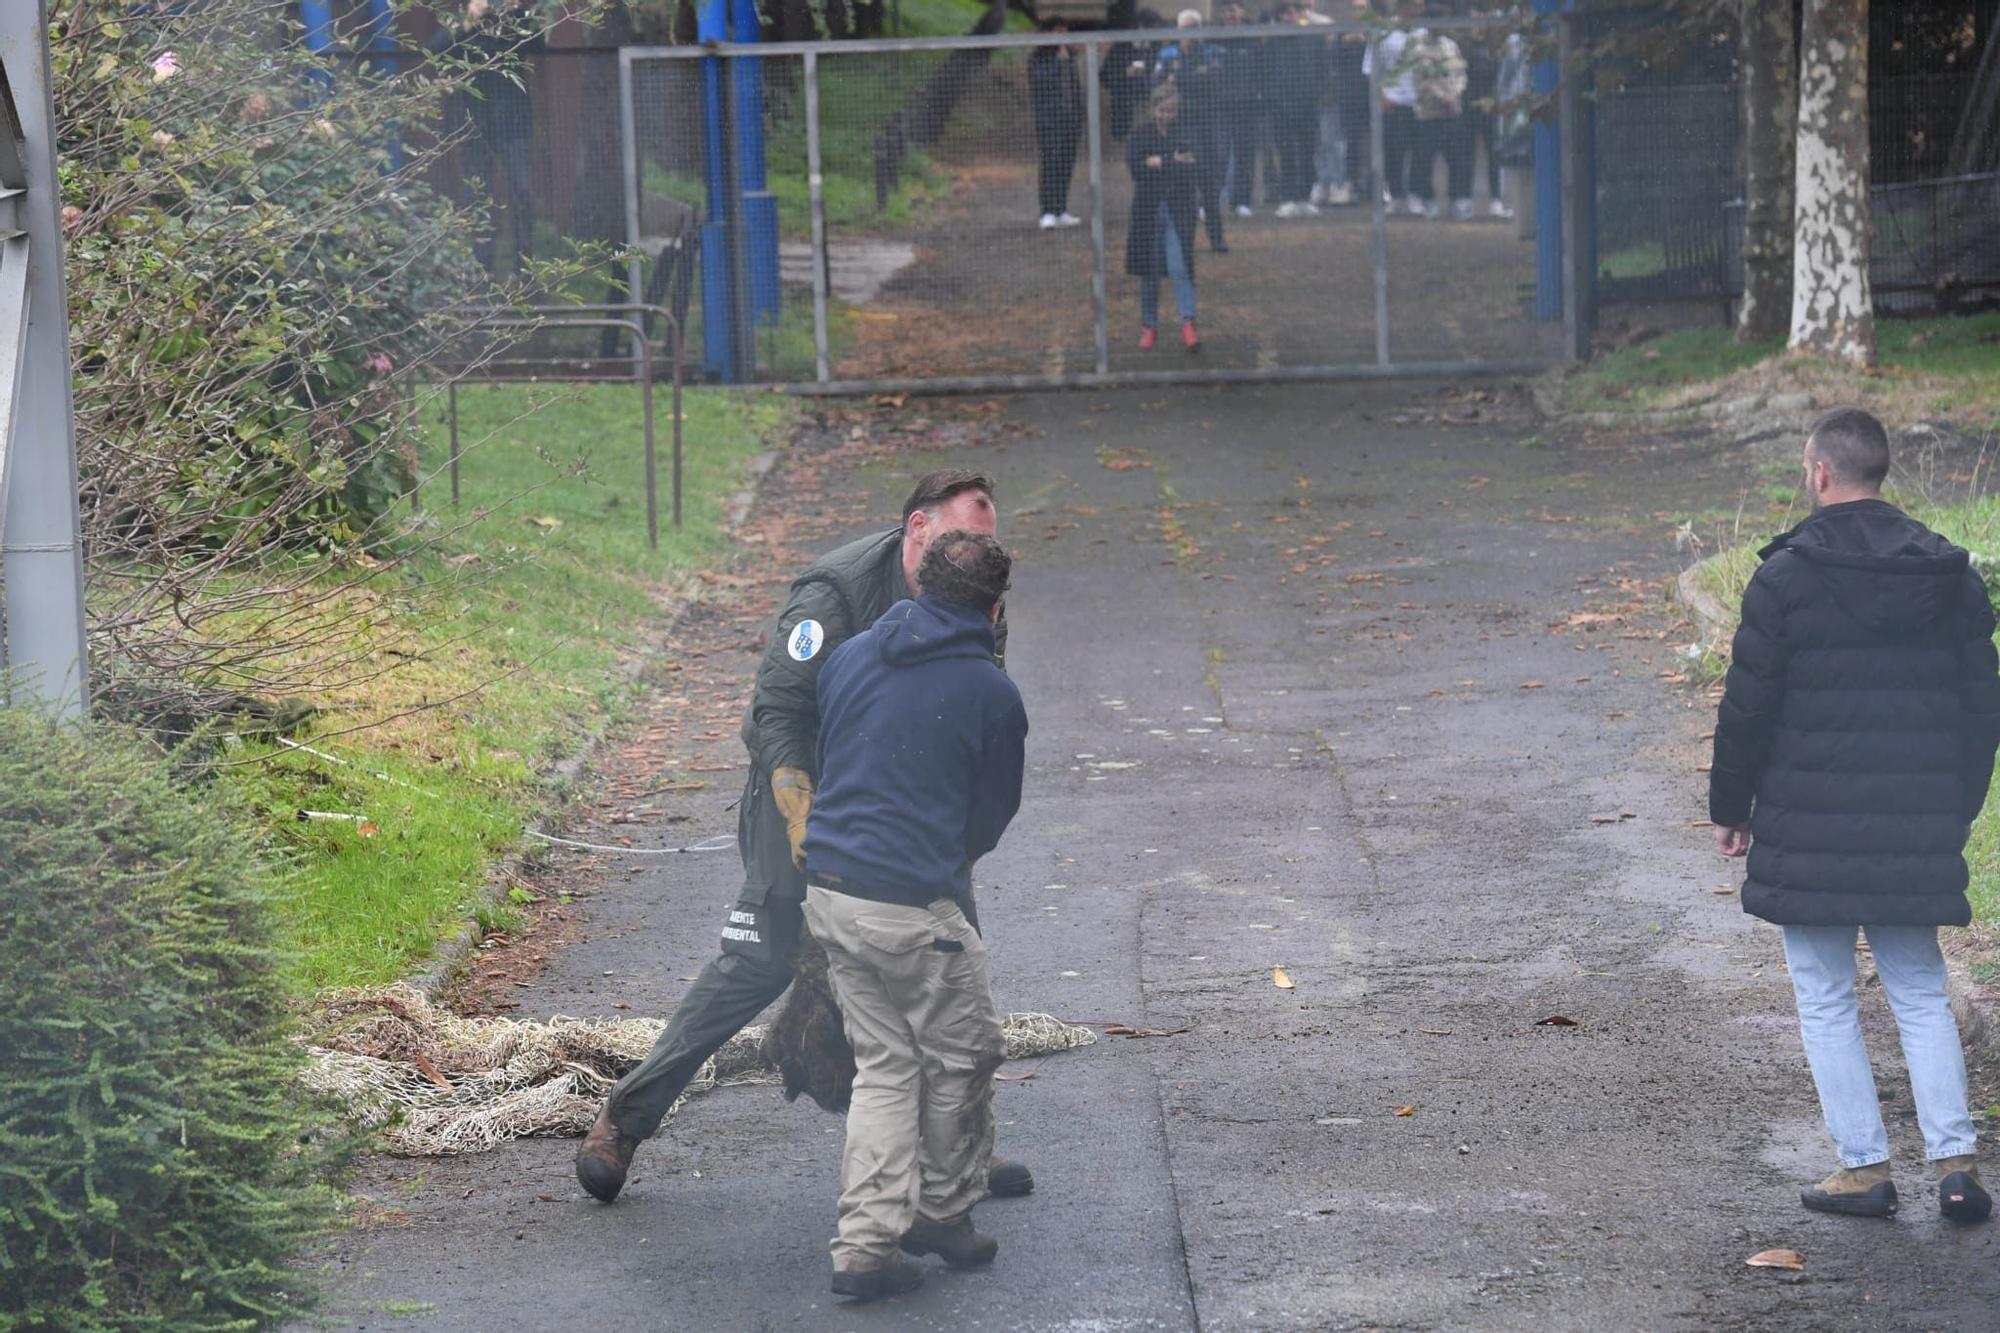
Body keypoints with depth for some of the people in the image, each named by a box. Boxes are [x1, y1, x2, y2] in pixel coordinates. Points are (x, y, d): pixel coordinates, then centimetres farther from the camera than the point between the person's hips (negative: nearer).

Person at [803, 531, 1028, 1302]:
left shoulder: (849, 658, 8)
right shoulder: (992, 695, -6)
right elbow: (992, 817, 6)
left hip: (828, 891, 6)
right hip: (912, 904, -6)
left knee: (883, 1066, 13)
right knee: (962, 1058, 15)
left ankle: (865, 1245, 6)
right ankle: (943, 1215, 27)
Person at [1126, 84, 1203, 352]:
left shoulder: (1186, 134, 2)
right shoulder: (1141, 134, 1)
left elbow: (1195, 173, -7)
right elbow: (1135, 167, -12)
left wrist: (1159, 164, -16)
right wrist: (1175, 163, -14)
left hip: (1179, 211, -1)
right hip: (1148, 209, 1)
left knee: (1180, 268, -12)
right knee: (1149, 272, 7)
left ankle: (1188, 324, -16)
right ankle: (1149, 328, 17)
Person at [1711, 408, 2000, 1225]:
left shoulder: (1786, 577, -10)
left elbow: (1748, 705, -8)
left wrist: (1730, 806, 5)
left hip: (1811, 827, -4)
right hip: (1917, 832, 4)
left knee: (1825, 999, 6)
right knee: (1920, 992, 13)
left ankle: (1864, 1166, 6)